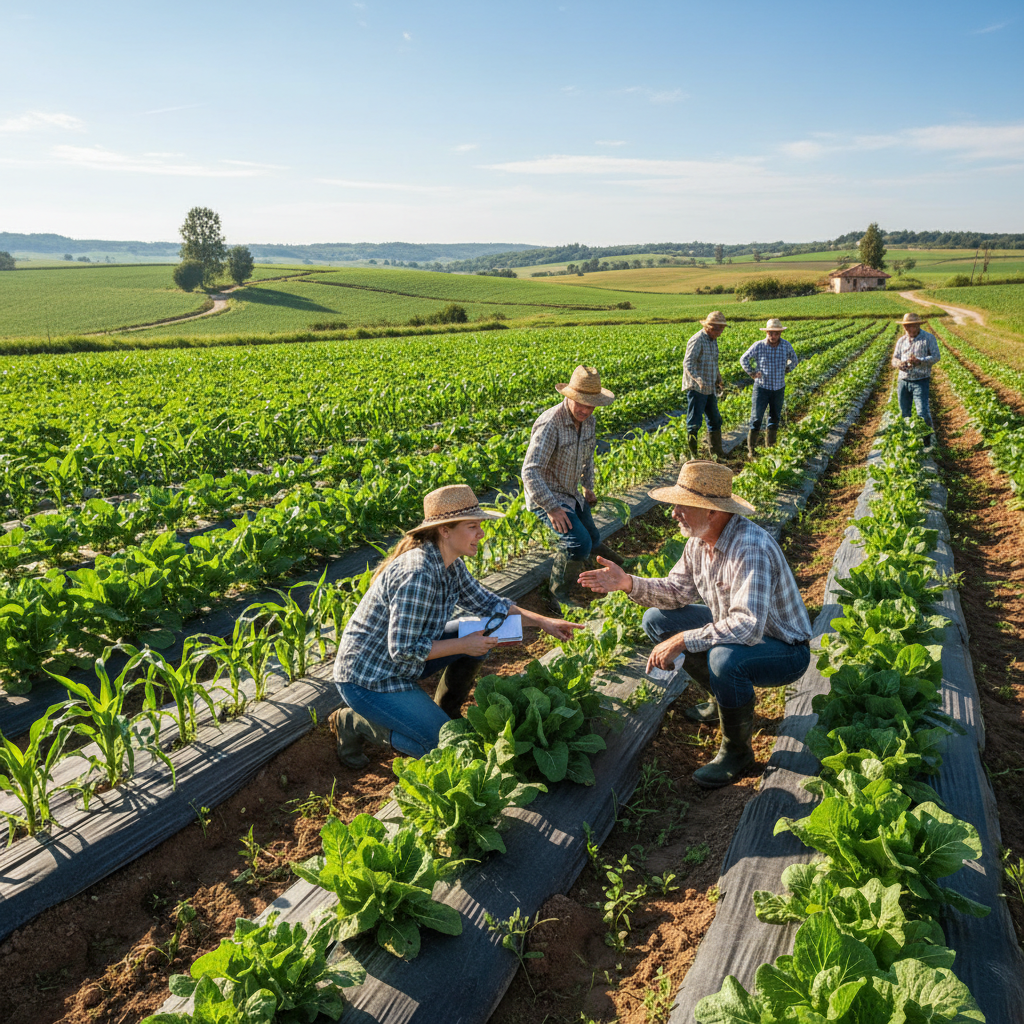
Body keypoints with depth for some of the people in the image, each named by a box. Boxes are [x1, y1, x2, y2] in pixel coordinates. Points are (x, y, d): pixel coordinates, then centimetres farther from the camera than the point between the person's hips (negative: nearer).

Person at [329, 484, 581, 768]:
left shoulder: (450, 563, -2)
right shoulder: (418, 574, -31)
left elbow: (484, 602, 12)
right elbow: (403, 649, -29)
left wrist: (542, 621, 5)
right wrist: (465, 645, -20)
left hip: (402, 653, 9)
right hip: (367, 678, -9)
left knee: (483, 632, 5)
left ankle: (445, 714, 21)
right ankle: (354, 722, 5)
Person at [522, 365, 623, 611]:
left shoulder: (587, 420, -2)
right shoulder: (550, 424, -29)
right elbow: (530, 472, -32)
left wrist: (588, 486, 20)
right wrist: (551, 508, -33)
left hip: (571, 494, 8)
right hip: (546, 496, -8)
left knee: (592, 539, 18)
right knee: (578, 542, -24)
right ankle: (558, 594, -4)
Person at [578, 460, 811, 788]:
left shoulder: (750, 549, -34)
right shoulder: (699, 540, -5)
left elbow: (747, 627, -41)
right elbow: (678, 591, 4)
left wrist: (682, 641, -37)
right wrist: (628, 583, -11)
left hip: (784, 650, -8)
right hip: (733, 632, 9)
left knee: (725, 657, -39)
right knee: (657, 620, 4)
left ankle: (737, 751, -10)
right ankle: (725, 696, 18)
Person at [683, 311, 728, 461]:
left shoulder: (713, 340, 14)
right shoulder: (697, 340, -15)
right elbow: (688, 364, -24)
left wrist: (719, 379, 23)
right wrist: (699, 380, -37)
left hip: (710, 389, 9)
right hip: (696, 388, -9)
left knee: (715, 420, 14)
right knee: (695, 422, -4)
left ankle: (717, 452, 25)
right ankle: (692, 454, 4)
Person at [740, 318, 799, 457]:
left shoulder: (786, 345, -1)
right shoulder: (758, 346, -11)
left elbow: (794, 360, 18)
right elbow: (743, 359, 3)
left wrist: (786, 370, 6)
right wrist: (752, 372, -3)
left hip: (779, 388, 4)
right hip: (762, 387, -4)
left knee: (775, 418, 13)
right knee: (756, 419, -6)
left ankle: (770, 448, 26)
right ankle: (751, 449, 2)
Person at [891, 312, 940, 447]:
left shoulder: (929, 338, -1)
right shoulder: (901, 340, 12)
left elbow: (936, 356, -7)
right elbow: (895, 358, 11)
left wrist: (919, 361, -23)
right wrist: (899, 363, -14)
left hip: (920, 381, -5)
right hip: (903, 380, 5)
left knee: (922, 413, -11)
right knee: (904, 413, 10)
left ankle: (926, 443, 2)